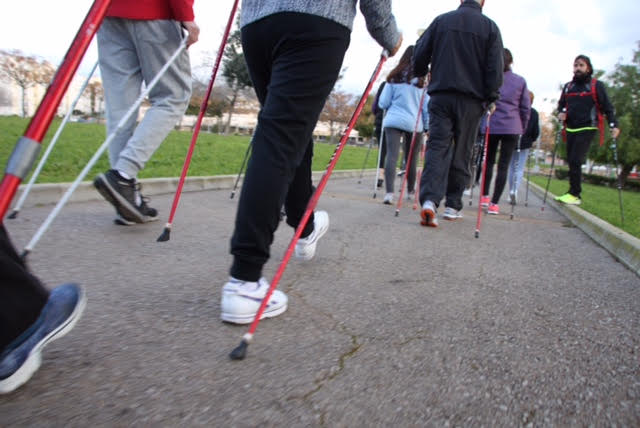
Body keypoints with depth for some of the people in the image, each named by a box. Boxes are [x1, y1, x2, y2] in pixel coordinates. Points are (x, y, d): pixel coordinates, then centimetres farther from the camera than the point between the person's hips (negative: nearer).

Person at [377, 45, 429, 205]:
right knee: (411, 159, 13)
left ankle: (389, 192, -26)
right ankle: (410, 191, 31)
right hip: (414, 123, 0)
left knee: (391, 155, -9)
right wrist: (428, 126, 11)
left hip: (393, 121, 0)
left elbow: (383, 103, 5)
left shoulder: (395, 77, 3)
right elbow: (427, 106, 3)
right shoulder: (423, 80, 1)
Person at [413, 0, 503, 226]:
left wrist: (421, 75, 27)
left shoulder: (441, 20, 8)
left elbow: (420, 55, 8)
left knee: (437, 146, -4)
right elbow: (495, 68, -2)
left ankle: (429, 200, -24)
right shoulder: (490, 26, 4)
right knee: (461, 152, 7)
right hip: (471, 99, 0)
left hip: (440, 95, 1)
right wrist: (490, 99, 5)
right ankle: (453, 205, 12)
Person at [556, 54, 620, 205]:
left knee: (575, 160, -16)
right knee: (571, 162, 5)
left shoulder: (596, 85, 1)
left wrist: (614, 125, -13)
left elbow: (607, 107, -1)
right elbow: (561, 104, 24)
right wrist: (562, 112, 1)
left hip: (587, 129, -5)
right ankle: (573, 193, 11)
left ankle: (574, 195, -14)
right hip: (571, 129, 5)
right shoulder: (568, 86, 13)